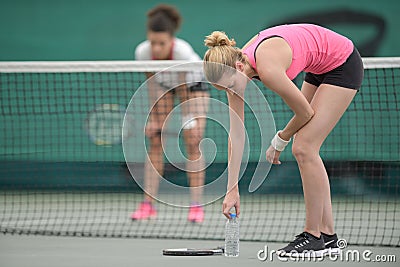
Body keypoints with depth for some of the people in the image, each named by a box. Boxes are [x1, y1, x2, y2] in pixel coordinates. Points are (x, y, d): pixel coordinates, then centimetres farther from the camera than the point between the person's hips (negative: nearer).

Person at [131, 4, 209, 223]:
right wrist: (154, 116, -15)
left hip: (192, 84, -3)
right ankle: (148, 204, -6)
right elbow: (151, 82, -13)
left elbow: (184, 91, -31)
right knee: (155, 143, -6)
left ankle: (196, 206, -11)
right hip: (163, 85, 3)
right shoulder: (142, 52, -30)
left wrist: (188, 121, -35)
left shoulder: (183, 52, -39)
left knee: (193, 143, -12)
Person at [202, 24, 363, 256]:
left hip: (343, 64, -8)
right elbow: (236, 133, -5)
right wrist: (232, 190, -6)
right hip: (319, 69, 8)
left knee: (305, 149, -13)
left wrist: (279, 142, -2)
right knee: (304, 151, 5)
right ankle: (328, 236, 11)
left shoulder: (267, 69, -35)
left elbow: (306, 113, -19)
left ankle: (314, 237, -6)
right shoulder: (234, 68, -11)